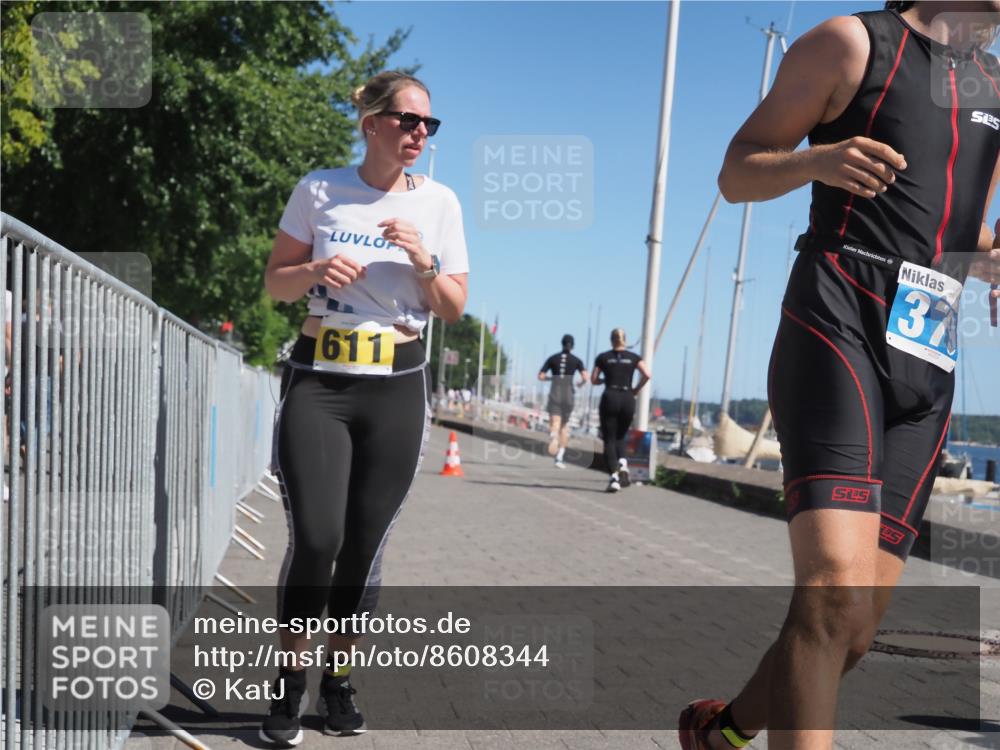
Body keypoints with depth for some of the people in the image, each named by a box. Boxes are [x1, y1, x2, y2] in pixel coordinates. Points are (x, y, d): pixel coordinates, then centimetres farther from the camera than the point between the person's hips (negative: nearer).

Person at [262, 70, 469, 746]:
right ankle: (291, 679, 13)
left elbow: (455, 310, 5)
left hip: (397, 386, 1)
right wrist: (315, 271, -13)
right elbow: (277, 284, 7)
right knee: (315, 539, -10)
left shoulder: (439, 202, 3)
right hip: (318, 381, -1)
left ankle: (340, 681, 25)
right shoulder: (319, 189, 1)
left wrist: (424, 260, -13)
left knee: (364, 545, 5)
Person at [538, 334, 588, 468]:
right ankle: (560, 458, 13)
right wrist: (580, 383, 18)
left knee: (555, 424, -13)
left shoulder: (553, 358, 8)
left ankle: (553, 435, -51)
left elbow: (540, 376, 8)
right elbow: (585, 378, -6)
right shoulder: (576, 360, 5)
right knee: (564, 426, 18)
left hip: (554, 395, -1)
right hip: (568, 395, 1)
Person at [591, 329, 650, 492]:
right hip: (628, 399, 2)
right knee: (620, 437, 20)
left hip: (610, 398, -2)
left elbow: (594, 379, 7)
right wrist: (636, 389, 7)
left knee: (609, 440, 2)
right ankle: (622, 464, -7)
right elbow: (647, 375, -6)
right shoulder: (634, 357, 7)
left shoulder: (603, 357, 6)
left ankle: (613, 477, -12)